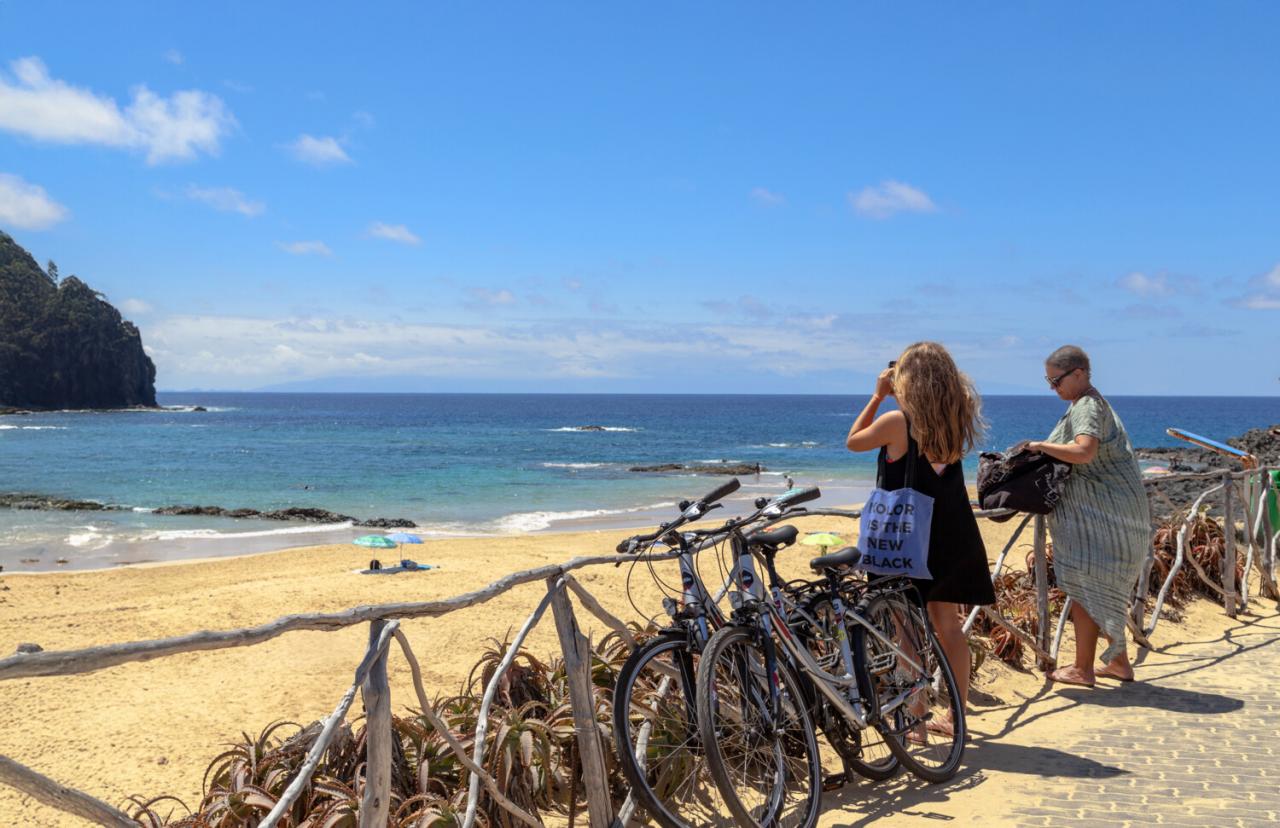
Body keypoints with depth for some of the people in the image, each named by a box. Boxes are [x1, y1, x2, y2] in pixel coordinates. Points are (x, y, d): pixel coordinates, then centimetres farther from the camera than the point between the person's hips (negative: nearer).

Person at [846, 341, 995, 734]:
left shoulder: (896, 421, -17)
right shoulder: (956, 422, -1)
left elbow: (853, 440, 1)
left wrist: (878, 396, 4)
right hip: (952, 536, 6)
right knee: (948, 624, 14)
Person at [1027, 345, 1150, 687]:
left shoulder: (1088, 406, -15)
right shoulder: (1085, 404, 18)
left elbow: (1083, 452, -32)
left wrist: (1041, 446, -21)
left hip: (1103, 513, -11)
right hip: (1103, 511, 11)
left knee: (1083, 585, -5)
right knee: (1104, 589, 17)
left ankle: (1082, 669, 0)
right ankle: (1119, 662, 25)